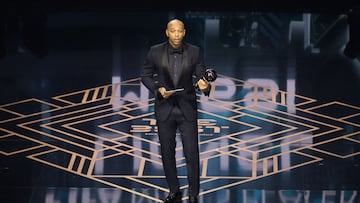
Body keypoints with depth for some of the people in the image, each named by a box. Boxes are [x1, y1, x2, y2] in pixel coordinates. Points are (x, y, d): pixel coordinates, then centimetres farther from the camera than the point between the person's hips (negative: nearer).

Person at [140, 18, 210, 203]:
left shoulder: (194, 52, -5)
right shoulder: (155, 51, -5)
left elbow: (201, 75, -2)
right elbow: (145, 75, 4)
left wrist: (204, 85, -26)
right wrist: (157, 89, -13)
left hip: (187, 108, -1)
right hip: (164, 108, 1)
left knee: (192, 153, -2)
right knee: (167, 153, 10)